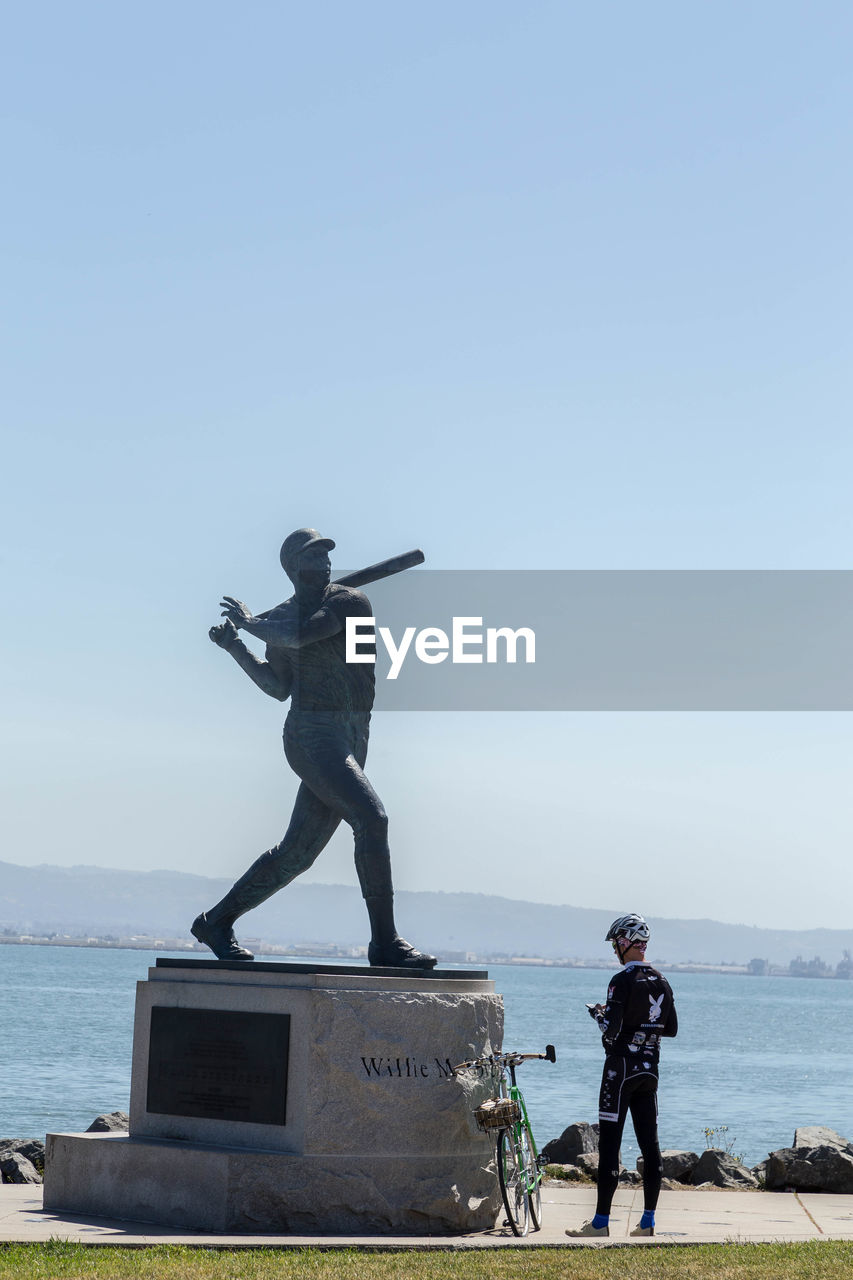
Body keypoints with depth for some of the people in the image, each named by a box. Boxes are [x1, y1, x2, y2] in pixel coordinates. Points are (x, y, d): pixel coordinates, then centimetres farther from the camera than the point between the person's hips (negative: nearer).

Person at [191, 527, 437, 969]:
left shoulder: (351, 602, 3)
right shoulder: (281, 618, 11)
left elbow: (298, 635, -11)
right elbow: (279, 688, 15)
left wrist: (250, 623, 4)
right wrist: (235, 648, 8)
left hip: (351, 742, 2)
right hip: (312, 736, -2)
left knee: (296, 853, 7)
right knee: (371, 818, -23)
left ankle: (217, 921, 24)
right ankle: (385, 942, -21)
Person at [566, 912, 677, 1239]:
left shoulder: (623, 981, -15)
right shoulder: (661, 982, 8)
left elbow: (612, 1029, -19)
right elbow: (671, 1028, 14)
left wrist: (598, 1013, 0)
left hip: (621, 1067, -7)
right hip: (650, 1067, 7)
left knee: (609, 1143, -4)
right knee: (649, 1144, 8)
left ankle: (601, 1221, -4)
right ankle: (648, 1221, 9)